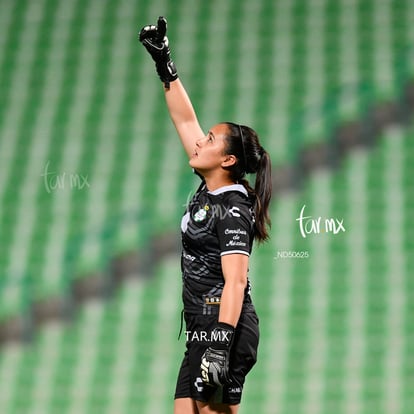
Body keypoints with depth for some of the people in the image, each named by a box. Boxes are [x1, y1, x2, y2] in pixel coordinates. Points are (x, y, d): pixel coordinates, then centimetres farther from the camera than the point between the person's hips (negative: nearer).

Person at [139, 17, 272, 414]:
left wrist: (220, 345, -28)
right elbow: (186, 121, 18)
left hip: (225, 329, -9)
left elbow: (235, 282, -20)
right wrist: (164, 65, 18)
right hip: (204, 331, 9)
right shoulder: (209, 189, 12)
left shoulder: (232, 211, -12)